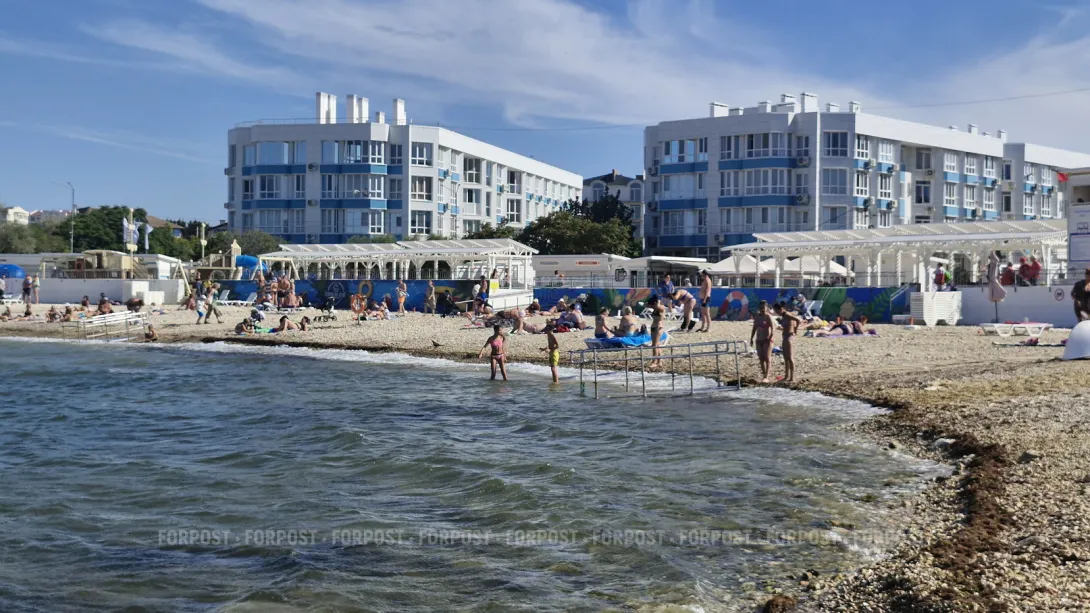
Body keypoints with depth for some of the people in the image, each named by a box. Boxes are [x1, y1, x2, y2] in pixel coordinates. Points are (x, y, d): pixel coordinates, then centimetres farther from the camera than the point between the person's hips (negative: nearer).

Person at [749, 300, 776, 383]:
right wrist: (751, 338, 13)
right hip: (758, 340, 7)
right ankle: (764, 374, 22)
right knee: (761, 358, 10)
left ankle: (766, 377, -13)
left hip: (767, 340, -6)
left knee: (767, 358, -9)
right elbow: (754, 328, 16)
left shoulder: (768, 317, -9)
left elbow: (772, 328, -15)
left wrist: (770, 337, -26)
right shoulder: (756, 316, 9)